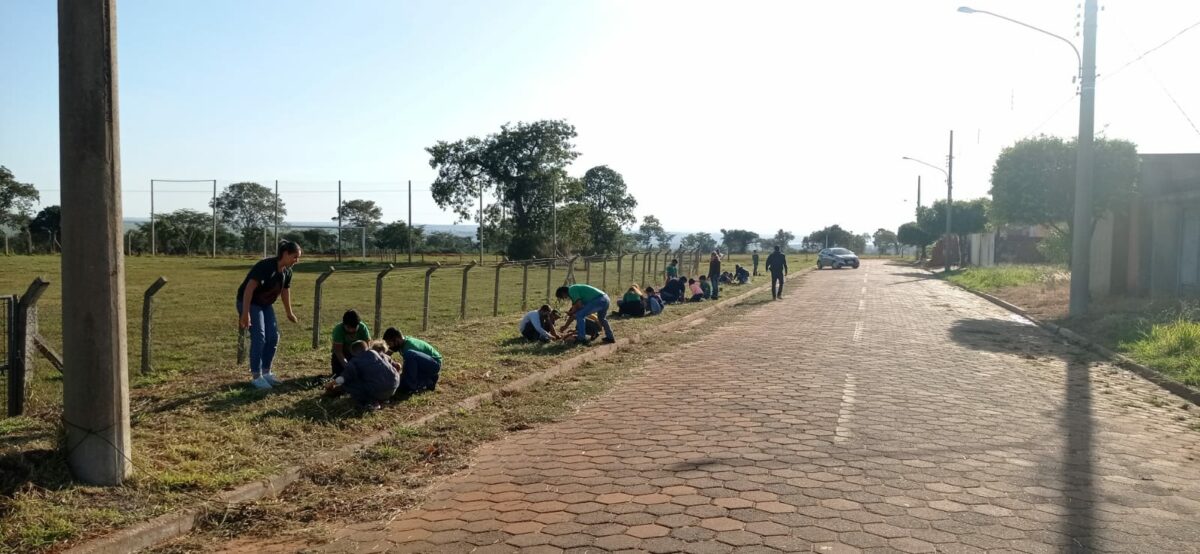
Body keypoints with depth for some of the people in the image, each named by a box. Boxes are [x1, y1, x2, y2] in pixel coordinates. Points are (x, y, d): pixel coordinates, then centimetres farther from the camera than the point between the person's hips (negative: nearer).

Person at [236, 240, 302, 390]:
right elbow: (249, 288, -32)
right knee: (259, 338, -13)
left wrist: (289, 313, 21)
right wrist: (245, 313, -36)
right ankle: (256, 377, -4)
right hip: (249, 303, -8)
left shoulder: (287, 272, -3)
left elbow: (285, 292, 12)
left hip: (266, 304, 8)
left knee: (273, 337, 3)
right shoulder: (265, 266, -28)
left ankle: (266, 372, 16)